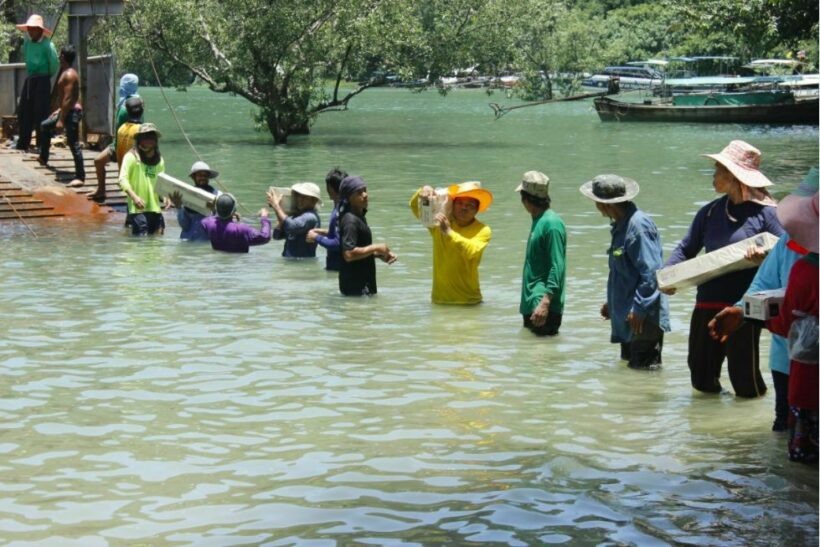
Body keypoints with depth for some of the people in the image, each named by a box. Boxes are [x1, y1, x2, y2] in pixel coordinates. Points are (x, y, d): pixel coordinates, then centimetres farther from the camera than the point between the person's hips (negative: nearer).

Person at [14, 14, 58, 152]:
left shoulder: (47, 45, -15)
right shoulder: (27, 42, 5)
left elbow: (54, 64, -10)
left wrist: (48, 75, 5)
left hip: (42, 80, -7)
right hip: (29, 79, 7)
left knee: (41, 112, -8)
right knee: (24, 111, 8)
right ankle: (23, 143, 15)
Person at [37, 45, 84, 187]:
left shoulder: (69, 75, -18)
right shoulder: (66, 72, 13)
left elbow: (68, 98, -23)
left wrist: (61, 120, -23)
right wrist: (59, 110, 28)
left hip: (72, 112, -11)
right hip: (67, 111, 11)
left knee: (74, 144, -11)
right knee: (45, 126, 27)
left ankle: (80, 177, -10)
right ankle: (43, 158, 40)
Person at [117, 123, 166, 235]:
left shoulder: (159, 159, 15)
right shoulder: (131, 156, -4)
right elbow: (122, 180, -13)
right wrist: (134, 197, -27)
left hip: (155, 208, 6)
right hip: (137, 209, -6)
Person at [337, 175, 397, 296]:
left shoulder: (359, 216, 13)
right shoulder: (350, 220, -18)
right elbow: (349, 254, -27)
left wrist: (381, 255, 7)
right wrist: (376, 248, -17)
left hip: (362, 284, 10)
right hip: (355, 286, -10)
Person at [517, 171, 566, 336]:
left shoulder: (552, 224, -14)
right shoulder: (538, 221, 16)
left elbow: (557, 268, -21)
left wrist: (545, 303, -26)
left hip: (544, 308, -10)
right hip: (531, 305, 10)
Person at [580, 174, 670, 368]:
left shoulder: (638, 225, -19)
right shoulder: (621, 226, 12)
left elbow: (651, 272, -23)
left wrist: (639, 309, -22)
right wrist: (612, 302, 24)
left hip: (645, 318, -11)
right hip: (627, 316, 11)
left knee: (644, 369, -8)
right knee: (628, 365, 17)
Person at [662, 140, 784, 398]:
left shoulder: (765, 212, -4)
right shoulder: (710, 212, 12)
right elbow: (686, 248, 14)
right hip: (707, 305, 5)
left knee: (745, 382, -3)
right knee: (701, 378, 10)